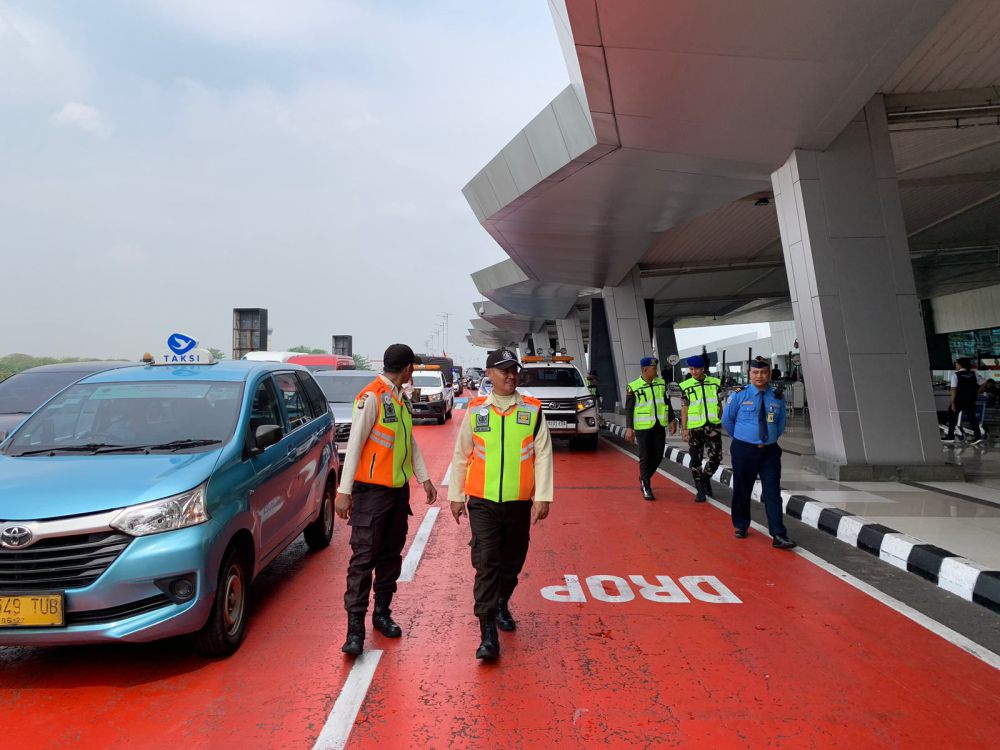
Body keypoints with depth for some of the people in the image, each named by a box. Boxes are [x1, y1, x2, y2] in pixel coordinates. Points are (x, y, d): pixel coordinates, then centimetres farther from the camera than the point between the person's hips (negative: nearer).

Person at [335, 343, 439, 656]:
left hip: (399, 489, 8)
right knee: (364, 557, -3)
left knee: (391, 556, 14)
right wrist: (344, 491, -18)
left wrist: (424, 478, 14)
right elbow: (354, 444, -16)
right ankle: (355, 625, 4)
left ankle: (382, 613, 26)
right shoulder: (371, 397, -14)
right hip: (372, 490, -8)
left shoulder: (401, 399, 11)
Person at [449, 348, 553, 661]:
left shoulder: (533, 410, 0)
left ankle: (502, 606, 43)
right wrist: (456, 496, 8)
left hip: (519, 503, 1)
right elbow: (461, 456, 7)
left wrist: (542, 497, -9)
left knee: (512, 563, 16)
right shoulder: (475, 410, 1)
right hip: (482, 504, -1)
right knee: (486, 565, -7)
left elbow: (543, 456, -2)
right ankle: (488, 635, -1)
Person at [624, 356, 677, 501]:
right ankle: (646, 487, 10)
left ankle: (644, 479, 30)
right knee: (645, 457, -2)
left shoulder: (662, 383, 6)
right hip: (643, 428, -5)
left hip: (659, 426, 5)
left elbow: (667, 402, 15)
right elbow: (628, 409, -5)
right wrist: (629, 428, -10)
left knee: (658, 456, 7)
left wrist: (672, 420, 10)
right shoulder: (633, 387, -7)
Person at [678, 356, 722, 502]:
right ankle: (700, 489, 17)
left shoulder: (715, 383, 5)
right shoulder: (685, 386, 1)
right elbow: (684, 408, 0)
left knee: (716, 457, -2)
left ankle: (705, 478, 25)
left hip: (713, 426, 1)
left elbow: (719, 405, 12)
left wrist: (721, 422, 10)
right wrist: (684, 428, -5)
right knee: (696, 459, 4)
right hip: (695, 428, -1)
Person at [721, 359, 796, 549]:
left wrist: (769, 440, 9)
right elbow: (727, 419, 6)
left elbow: (781, 424, 16)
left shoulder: (777, 397, 2)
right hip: (743, 450, -1)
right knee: (742, 490, 8)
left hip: (770, 451, 2)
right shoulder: (739, 394, -5)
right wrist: (740, 438, 8)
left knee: (772, 492, -3)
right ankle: (741, 526, 26)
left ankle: (778, 536, -3)